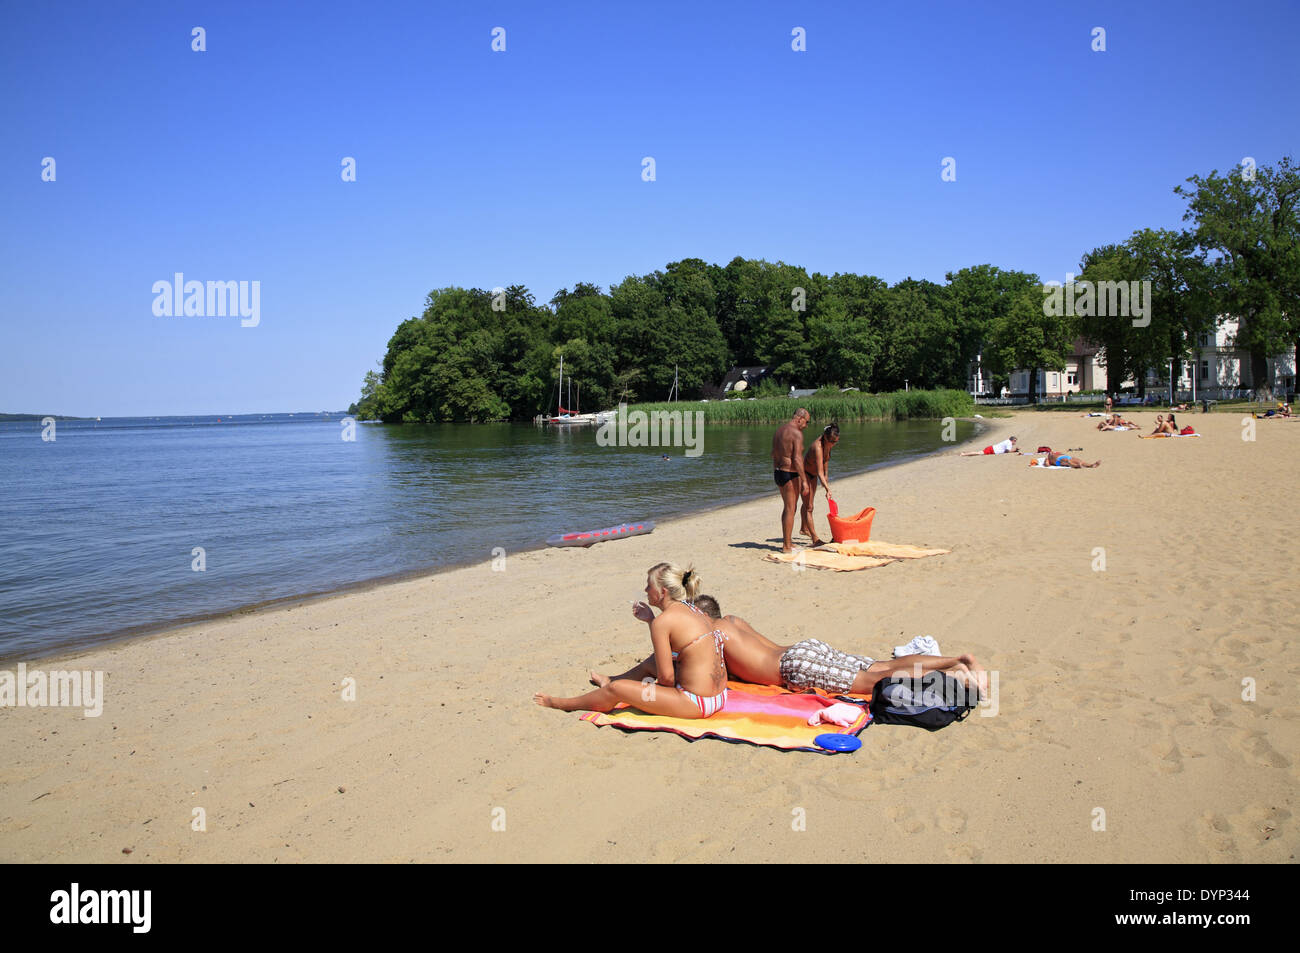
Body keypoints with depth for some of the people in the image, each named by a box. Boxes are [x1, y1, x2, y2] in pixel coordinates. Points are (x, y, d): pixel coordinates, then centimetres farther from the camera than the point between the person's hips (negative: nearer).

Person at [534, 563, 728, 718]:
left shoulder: (662, 621, -17)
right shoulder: (693, 610, 9)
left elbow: (666, 676, -16)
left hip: (697, 703, -9)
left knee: (616, 689, 2)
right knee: (651, 662, 31)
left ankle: (562, 704, 25)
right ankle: (609, 681, 57)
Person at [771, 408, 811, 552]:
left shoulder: (780, 431, 12)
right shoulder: (797, 433, -16)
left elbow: (774, 454, 16)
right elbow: (797, 459, -21)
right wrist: (804, 480, -19)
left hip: (778, 472, 9)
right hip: (791, 475, -9)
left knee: (788, 508, 19)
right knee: (790, 509, -2)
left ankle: (786, 542, 24)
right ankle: (787, 546, 1)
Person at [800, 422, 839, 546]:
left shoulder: (828, 443, -13)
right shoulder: (818, 447, -37)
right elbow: (820, 473, -43)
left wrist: (826, 475, 13)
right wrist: (828, 489, -51)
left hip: (813, 474, 9)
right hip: (804, 473, -9)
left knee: (808, 503, 25)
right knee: (808, 507, -10)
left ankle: (805, 528, 43)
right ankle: (815, 539, -12)